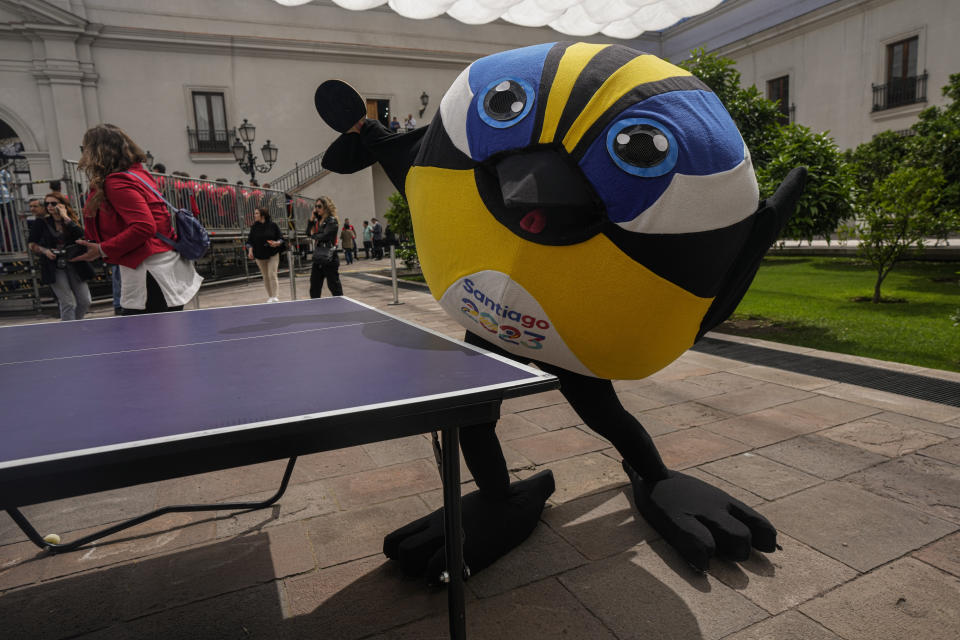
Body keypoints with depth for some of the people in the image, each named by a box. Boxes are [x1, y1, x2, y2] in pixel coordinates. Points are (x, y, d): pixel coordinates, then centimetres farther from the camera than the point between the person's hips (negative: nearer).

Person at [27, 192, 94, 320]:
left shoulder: (73, 220, 4)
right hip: (55, 268, -2)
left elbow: (80, 235, -18)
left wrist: (65, 217, -15)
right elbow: (31, 243, 10)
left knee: (85, 302, 2)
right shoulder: (42, 223, 3)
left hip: (74, 265, 2)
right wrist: (45, 251, -8)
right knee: (68, 304, -8)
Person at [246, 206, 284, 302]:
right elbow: (249, 241, 5)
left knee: (272, 275, -13)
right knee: (266, 277, 10)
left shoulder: (273, 225, -4)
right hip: (260, 256, 3)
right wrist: (250, 250, -13)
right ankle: (269, 297, 21)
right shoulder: (254, 227, 2)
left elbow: (281, 238, -1)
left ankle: (274, 297, -9)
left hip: (273, 255, -3)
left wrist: (277, 243, -21)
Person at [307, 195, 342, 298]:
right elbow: (308, 233, 10)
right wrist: (312, 218, 3)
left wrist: (314, 235, 1)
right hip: (317, 259, 8)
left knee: (334, 287, -1)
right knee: (314, 290, 12)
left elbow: (324, 236, -18)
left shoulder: (332, 221, -10)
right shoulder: (317, 220, 13)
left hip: (329, 260, -8)